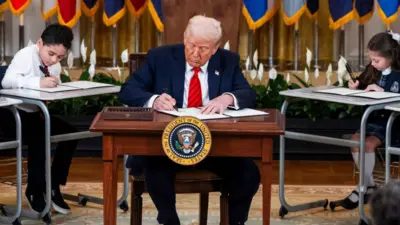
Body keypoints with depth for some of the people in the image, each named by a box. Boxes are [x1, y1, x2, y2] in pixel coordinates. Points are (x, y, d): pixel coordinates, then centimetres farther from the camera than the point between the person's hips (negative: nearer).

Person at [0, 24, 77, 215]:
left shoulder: (55, 65, 5)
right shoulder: (25, 56, -20)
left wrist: (55, 85, -19)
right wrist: (38, 82, -47)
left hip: (36, 112, 8)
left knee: (70, 133, -7)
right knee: (38, 138, -31)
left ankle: (53, 186, 4)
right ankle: (34, 191, -11)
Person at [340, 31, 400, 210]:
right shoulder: (373, 71, 7)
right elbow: (362, 86, 20)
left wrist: (382, 92, -24)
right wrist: (355, 87, -2)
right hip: (372, 120, 6)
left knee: (369, 144, -26)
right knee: (355, 140, -18)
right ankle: (370, 186, -9)